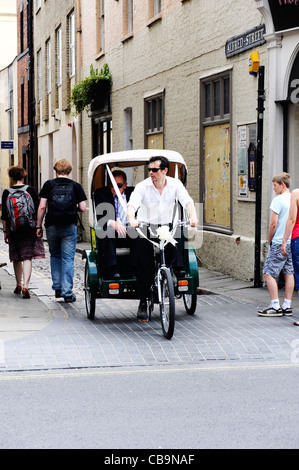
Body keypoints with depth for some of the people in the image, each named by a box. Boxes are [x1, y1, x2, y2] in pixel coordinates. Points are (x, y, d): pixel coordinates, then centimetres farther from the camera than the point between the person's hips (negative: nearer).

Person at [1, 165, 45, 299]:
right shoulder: (31, 190, -2)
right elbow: (37, 210, 0)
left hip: (13, 229, 1)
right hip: (29, 228, -1)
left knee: (16, 258, 15)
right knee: (27, 257, -4)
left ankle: (18, 285, 24)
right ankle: (25, 286, -18)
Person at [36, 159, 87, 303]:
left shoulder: (49, 184, 3)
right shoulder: (75, 186, 3)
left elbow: (42, 206, -2)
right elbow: (83, 208, -2)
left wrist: (39, 226, 5)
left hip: (52, 226, 1)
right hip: (69, 226, -1)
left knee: (55, 256, 19)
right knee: (68, 258, 2)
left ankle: (57, 287, 18)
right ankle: (67, 293, -2)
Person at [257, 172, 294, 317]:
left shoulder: (278, 200, -12)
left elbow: (273, 224, -14)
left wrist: (270, 240, 1)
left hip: (279, 242, -8)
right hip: (293, 242, 8)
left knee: (268, 273, -2)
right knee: (289, 273, 10)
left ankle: (275, 307, -5)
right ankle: (287, 306, 13)